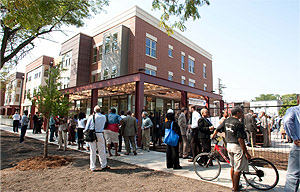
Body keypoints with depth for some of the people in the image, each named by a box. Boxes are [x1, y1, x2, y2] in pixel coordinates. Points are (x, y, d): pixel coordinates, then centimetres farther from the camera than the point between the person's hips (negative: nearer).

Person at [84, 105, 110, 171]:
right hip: (100, 134, 1)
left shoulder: (91, 117, -3)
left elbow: (87, 126, 1)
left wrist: (84, 131, 18)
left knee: (93, 151, 7)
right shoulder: (104, 117, 1)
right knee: (102, 150, 10)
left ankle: (92, 167, 14)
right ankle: (104, 165, 18)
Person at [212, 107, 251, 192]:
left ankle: (233, 185, 35)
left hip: (229, 145, 8)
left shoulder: (226, 121, 4)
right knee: (238, 169, 2)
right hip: (237, 146, -8)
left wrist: (213, 136, 32)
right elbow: (240, 139, -21)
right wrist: (246, 153, -16)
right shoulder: (239, 124, -18)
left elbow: (217, 129, 12)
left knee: (233, 166, 22)